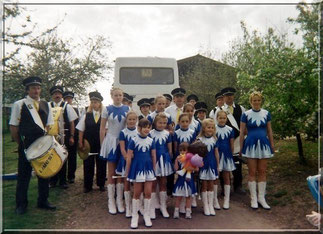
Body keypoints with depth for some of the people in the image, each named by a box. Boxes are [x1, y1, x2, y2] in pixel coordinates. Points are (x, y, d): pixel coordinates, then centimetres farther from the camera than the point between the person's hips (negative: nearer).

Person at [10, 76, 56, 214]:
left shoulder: (45, 105, 8)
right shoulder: (19, 105, -3)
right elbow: (13, 127, -2)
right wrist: (21, 143, 0)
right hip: (26, 145, -4)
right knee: (24, 174, 5)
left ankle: (43, 201, 25)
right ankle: (21, 204, 21)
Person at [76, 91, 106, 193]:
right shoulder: (86, 116, 5)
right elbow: (81, 130, 6)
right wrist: (80, 142, 1)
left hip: (101, 144, -1)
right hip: (88, 144, 2)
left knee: (101, 164, 7)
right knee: (88, 164, 8)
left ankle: (101, 184, 22)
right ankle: (87, 185, 20)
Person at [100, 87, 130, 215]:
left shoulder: (127, 109, 4)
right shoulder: (107, 109, 0)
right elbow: (102, 128, 2)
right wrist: (102, 145, -1)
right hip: (111, 141, -1)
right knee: (111, 173, 5)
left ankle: (120, 201, 18)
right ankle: (111, 201, 15)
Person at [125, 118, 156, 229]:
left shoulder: (151, 141, 1)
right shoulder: (134, 140, -9)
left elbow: (154, 156, 8)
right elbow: (129, 157, -6)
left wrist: (154, 169, 10)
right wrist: (128, 172, -4)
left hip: (148, 168, 3)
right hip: (137, 168, -3)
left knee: (148, 193, 7)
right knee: (137, 193, 7)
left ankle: (147, 215, 24)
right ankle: (134, 216, 23)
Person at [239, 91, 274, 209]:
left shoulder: (266, 113, 5)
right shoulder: (246, 114, -1)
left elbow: (269, 131, 11)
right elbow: (242, 132, 1)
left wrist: (272, 145, 10)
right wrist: (240, 148, 1)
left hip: (264, 144, 2)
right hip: (251, 144, -2)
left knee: (262, 172, 7)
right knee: (252, 172, 3)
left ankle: (261, 198, 19)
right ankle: (253, 198, 14)